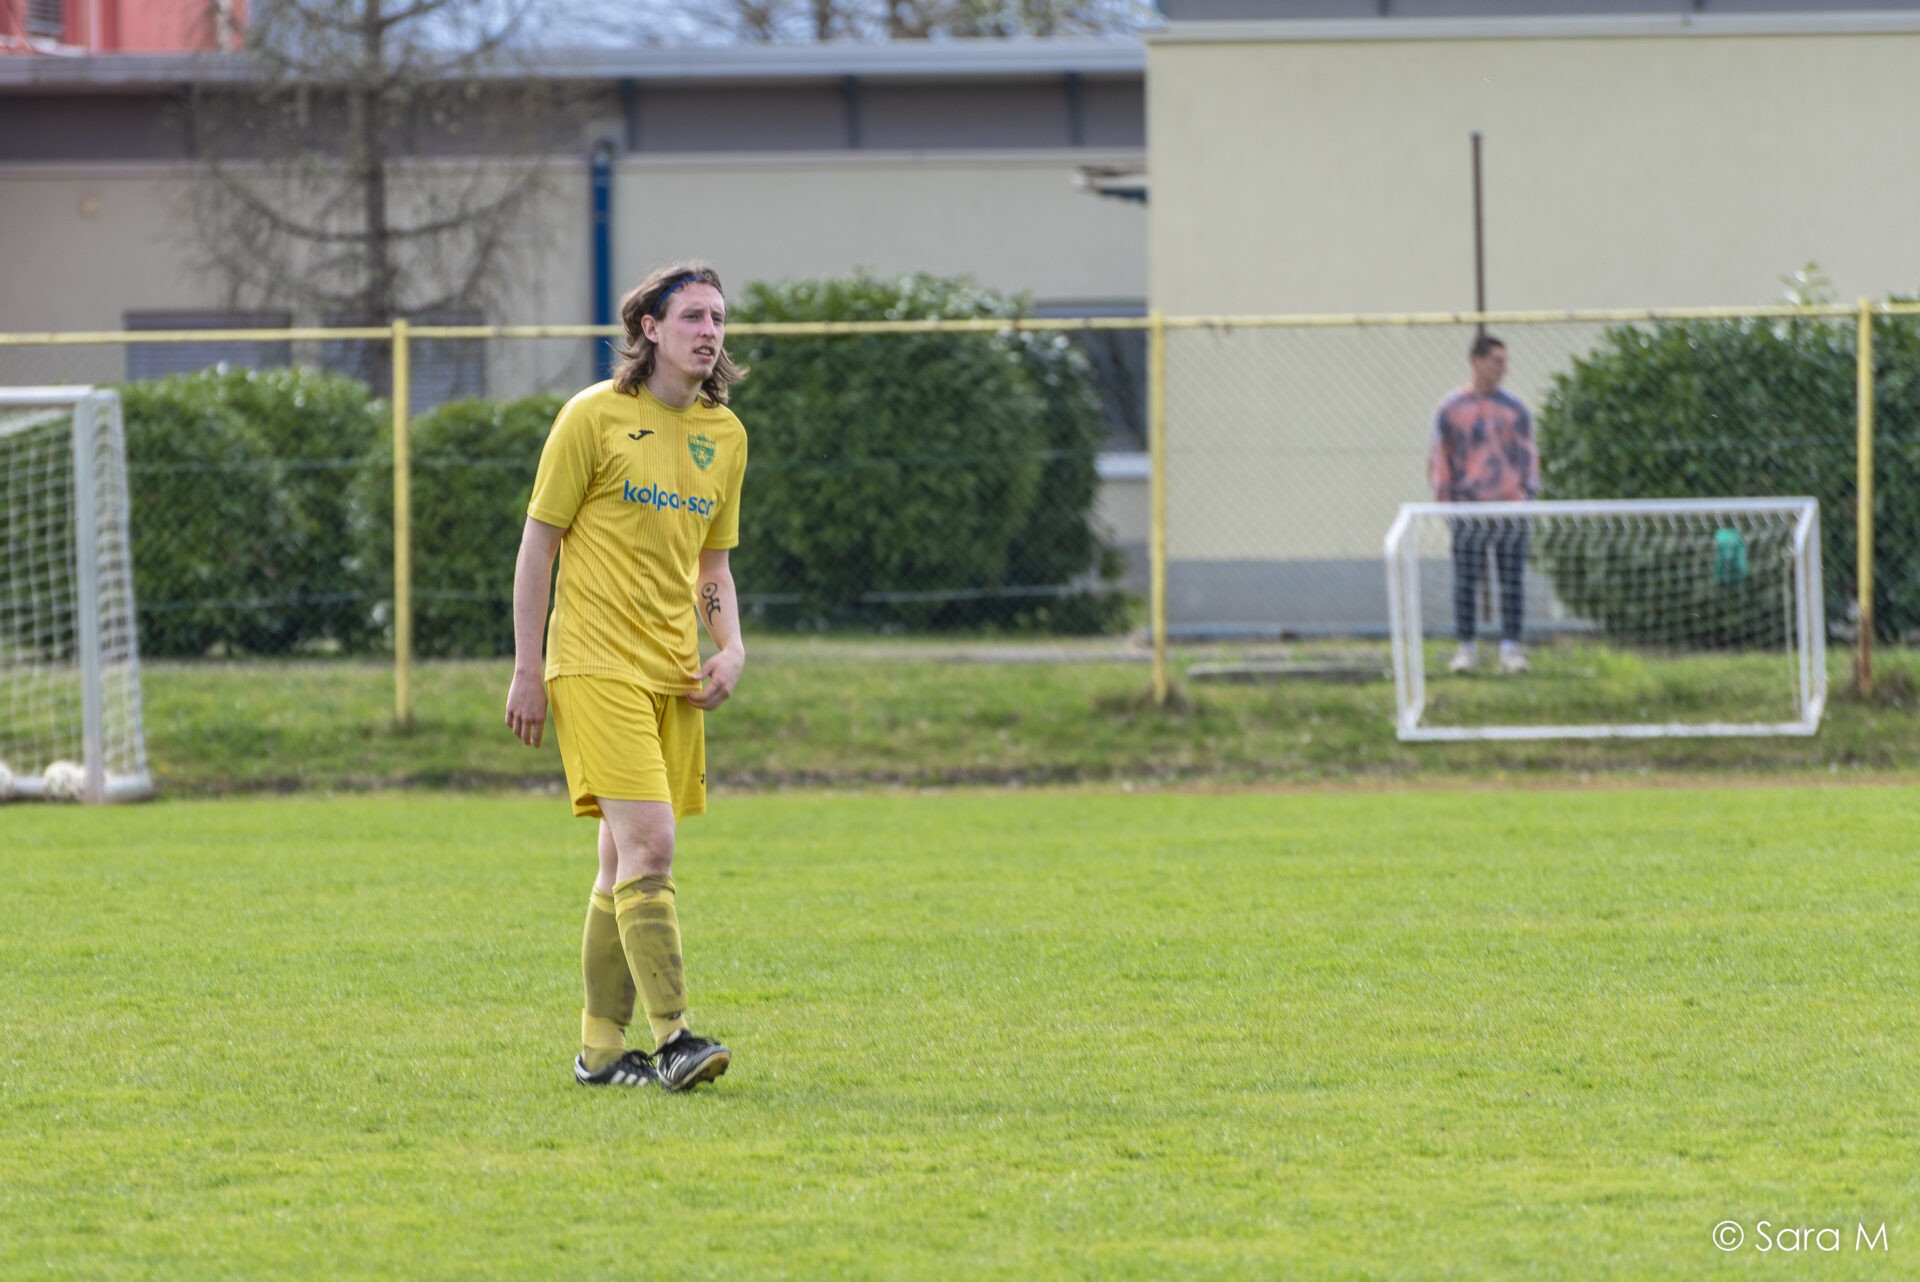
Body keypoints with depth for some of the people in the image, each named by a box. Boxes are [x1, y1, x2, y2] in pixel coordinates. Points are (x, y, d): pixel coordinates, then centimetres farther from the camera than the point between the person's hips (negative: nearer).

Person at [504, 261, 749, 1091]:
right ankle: (671, 1039, -22)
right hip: (597, 664, -6)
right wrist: (527, 667, -7)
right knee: (648, 845, -17)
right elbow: (539, 540, -3)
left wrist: (731, 649, 4)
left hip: (674, 671, 6)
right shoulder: (595, 416, -5)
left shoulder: (724, 435, 13)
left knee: (629, 859, 9)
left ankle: (602, 1047, 15)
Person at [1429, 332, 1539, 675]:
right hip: (1468, 505, -1)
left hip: (1511, 506, 1)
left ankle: (1511, 648, 5)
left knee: (1512, 581, 1)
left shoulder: (1514, 408, 11)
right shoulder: (1451, 409, 6)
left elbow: (1528, 453, 14)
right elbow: (1439, 457, 9)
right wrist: (1444, 495, -2)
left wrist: (1527, 491, 2)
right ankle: (1465, 648, 3)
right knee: (1466, 580, -3)